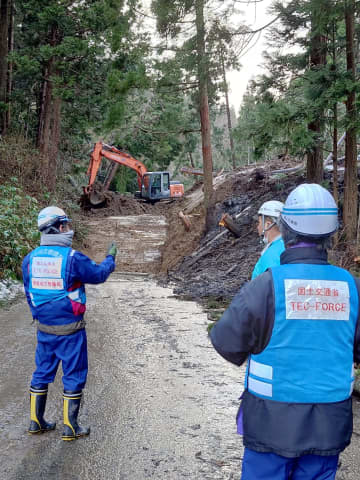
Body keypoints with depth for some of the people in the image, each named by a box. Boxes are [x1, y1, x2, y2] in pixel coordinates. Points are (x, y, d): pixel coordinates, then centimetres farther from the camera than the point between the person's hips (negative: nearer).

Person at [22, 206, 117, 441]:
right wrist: (110, 257, 14)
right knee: (73, 376, 8)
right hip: (70, 329, -5)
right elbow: (99, 274, -5)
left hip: (43, 328, 6)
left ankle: (36, 421, 28)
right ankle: (70, 427, 16)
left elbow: (29, 292, 8)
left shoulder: (30, 258, -2)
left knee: (42, 373, 19)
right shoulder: (72, 258, -19)